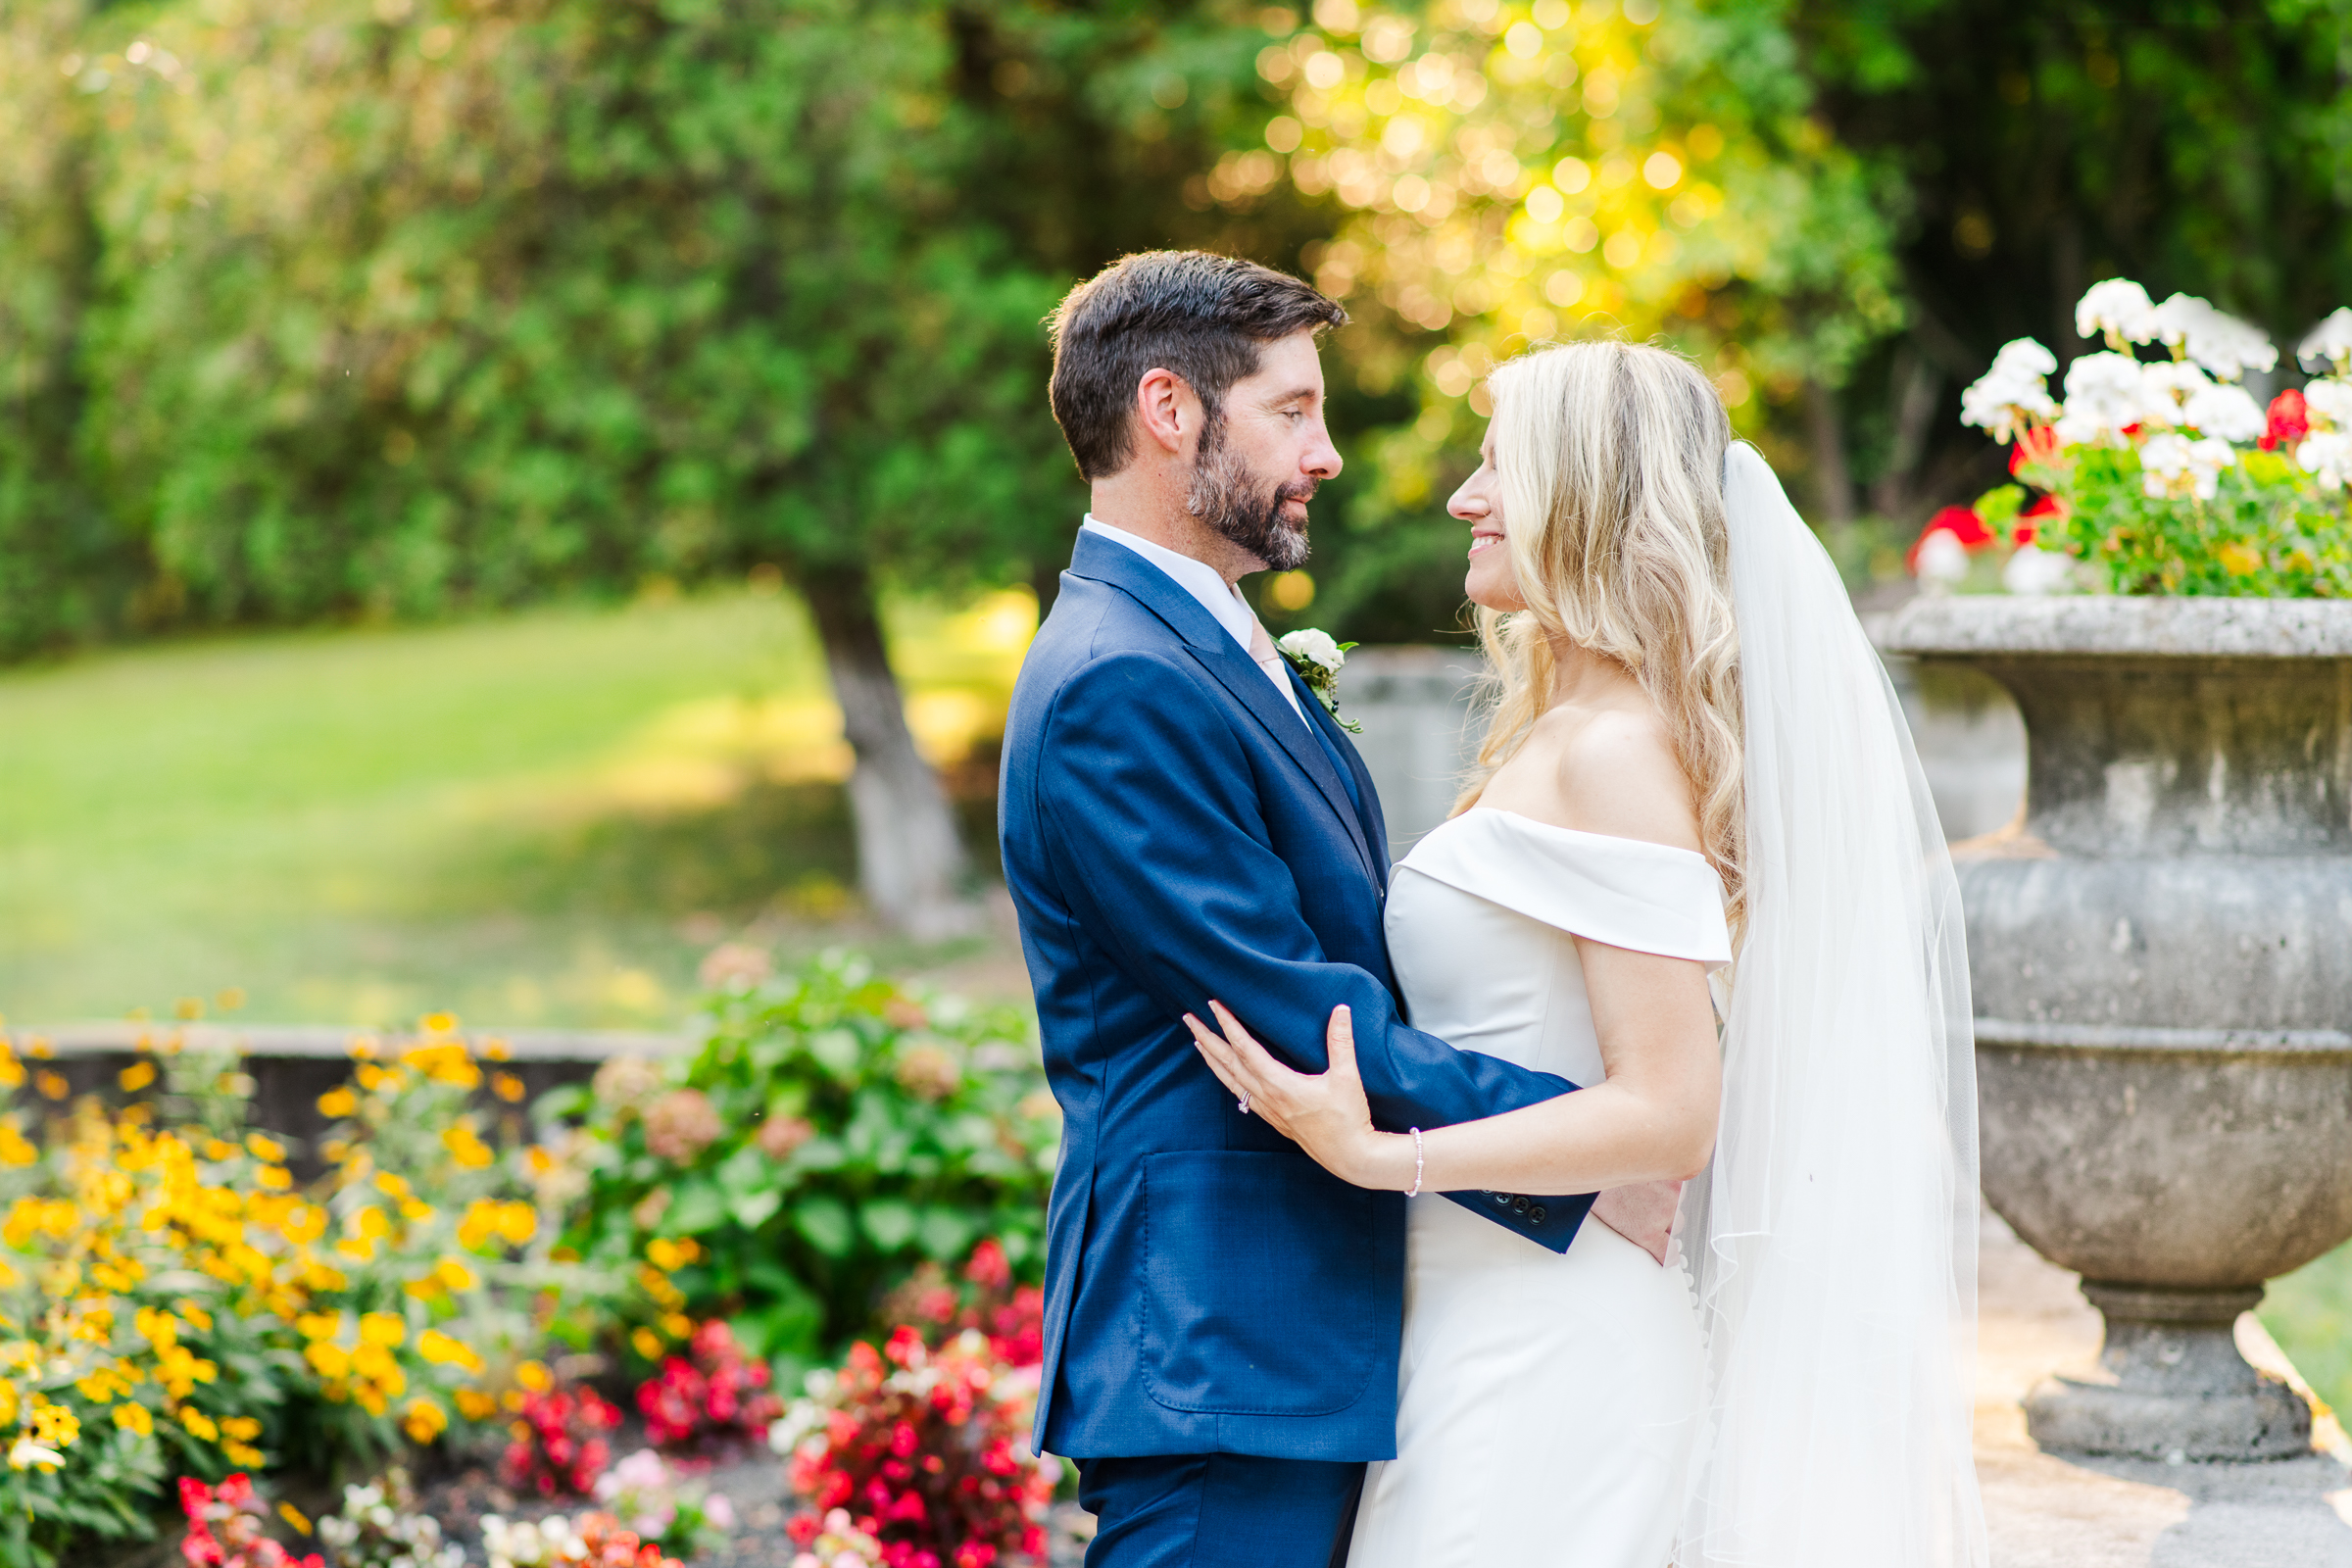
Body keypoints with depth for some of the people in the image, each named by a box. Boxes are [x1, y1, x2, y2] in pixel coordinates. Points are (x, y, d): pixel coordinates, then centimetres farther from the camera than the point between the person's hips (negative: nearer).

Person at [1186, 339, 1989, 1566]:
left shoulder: (1616, 754, -16)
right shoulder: (1558, 732, 14)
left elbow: (1669, 1110, -20)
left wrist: (1377, 1155, -24)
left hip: (1542, 1355, -10)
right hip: (1486, 1319, 10)